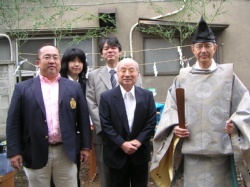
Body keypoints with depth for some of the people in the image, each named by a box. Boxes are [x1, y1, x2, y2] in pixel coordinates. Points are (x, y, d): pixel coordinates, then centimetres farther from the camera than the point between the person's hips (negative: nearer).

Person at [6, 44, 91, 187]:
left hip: (66, 153, 1)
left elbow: (83, 119, 6)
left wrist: (85, 146, 3)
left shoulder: (74, 87, 6)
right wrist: (14, 151, -5)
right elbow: (14, 122, 0)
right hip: (36, 154, -1)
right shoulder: (23, 88, 2)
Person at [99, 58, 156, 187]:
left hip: (140, 153, 2)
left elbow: (151, 122, -2)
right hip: (117, 154, -1)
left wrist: (138, 141, -13)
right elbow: (105, 125, -9)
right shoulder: (106, 97, -5)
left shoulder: (147, 95, 1)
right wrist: (122, 144, -16)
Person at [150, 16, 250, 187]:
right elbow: (170, 108, 11)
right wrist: (175, 127, -4)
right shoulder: (182, 77, 9)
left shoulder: (228, 74, 6)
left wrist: (236, 123, -10)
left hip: (220, 149, -1)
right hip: (191, 149, 1)